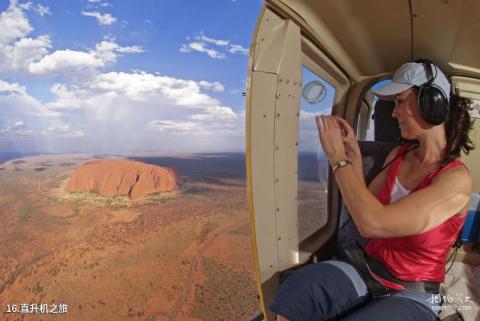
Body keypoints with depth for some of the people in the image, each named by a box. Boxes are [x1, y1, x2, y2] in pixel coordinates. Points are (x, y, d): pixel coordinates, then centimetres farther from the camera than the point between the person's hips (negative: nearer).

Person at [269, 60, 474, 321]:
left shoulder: (457, 178, -19)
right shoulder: (398, 156, 1)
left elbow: (372, 223, -31)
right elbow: (364, 210, 4)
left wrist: (337, 157, -23)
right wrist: (354, 155, -4)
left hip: (411, 295, -4)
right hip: (366, 269, 4)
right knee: (295, 291, -28)